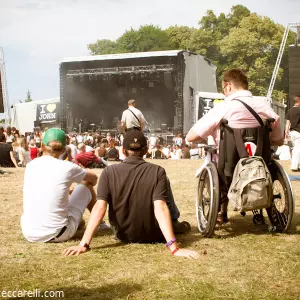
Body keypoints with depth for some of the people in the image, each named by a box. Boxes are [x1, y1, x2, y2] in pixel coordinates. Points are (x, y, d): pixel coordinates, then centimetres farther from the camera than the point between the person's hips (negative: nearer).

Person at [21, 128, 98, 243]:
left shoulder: (30, 166, 4)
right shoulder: (67, 167, -6)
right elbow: (93, 179, 15)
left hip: (29, 235, 4)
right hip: (57, 235, -4)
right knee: (86, 186, 16)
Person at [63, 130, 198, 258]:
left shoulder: (109, 172, -14)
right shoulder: (157, 171, -17)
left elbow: (99, 207, -22)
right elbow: (160, 208, -27)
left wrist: (84, 244, -24)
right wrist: (174, 248, -31)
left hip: (124, 236, 2)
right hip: (154, 236, -1)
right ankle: (176, 225, 37)